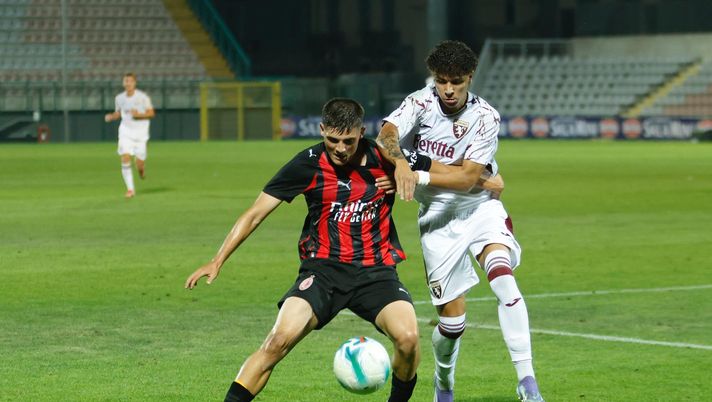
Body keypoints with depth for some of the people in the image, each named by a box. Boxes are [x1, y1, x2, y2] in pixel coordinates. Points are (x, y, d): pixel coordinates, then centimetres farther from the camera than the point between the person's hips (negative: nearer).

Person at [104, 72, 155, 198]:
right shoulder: (119, 98, 2)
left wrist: (139, 114, -21)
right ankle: (130, 189, -9)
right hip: (125, 131, 2)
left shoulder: (142, 97, -8)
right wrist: (111, 117, -5)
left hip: (140, 132, -2)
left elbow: (151, 113, -4)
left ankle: (142, 169, 38)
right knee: (125, 158, -16)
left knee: (139, 163, -2)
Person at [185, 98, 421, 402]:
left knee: (407, 337, -24)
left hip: (376, 271, 1)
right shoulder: (308, 164, -6)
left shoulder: (383, 159, -4)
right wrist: (217, 262, -7)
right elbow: (255, 214, -1)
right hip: (323, 270, -1)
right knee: (280, 338, -23)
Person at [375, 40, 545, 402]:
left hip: (481, 208, 0)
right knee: (452, 320, -1)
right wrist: (401, 164, -47)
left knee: (503, 277, -28)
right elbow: (386, 136, -28)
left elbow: (467, 178, -19)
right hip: (438, 219, 0)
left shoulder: (484, 116, -11)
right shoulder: (420, 103, -9)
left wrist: (420, 175, -28)